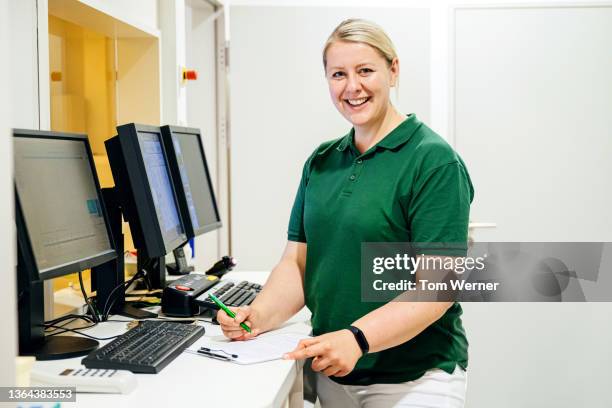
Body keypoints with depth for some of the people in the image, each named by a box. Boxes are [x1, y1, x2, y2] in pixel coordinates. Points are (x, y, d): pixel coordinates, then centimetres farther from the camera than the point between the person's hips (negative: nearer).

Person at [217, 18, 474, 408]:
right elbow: (297, 262, 5)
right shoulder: (320, 162, 6)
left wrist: (357, 338, -31)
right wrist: (260, 315, -13)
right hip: (333, 371, 6)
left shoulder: (435, 162, -13)